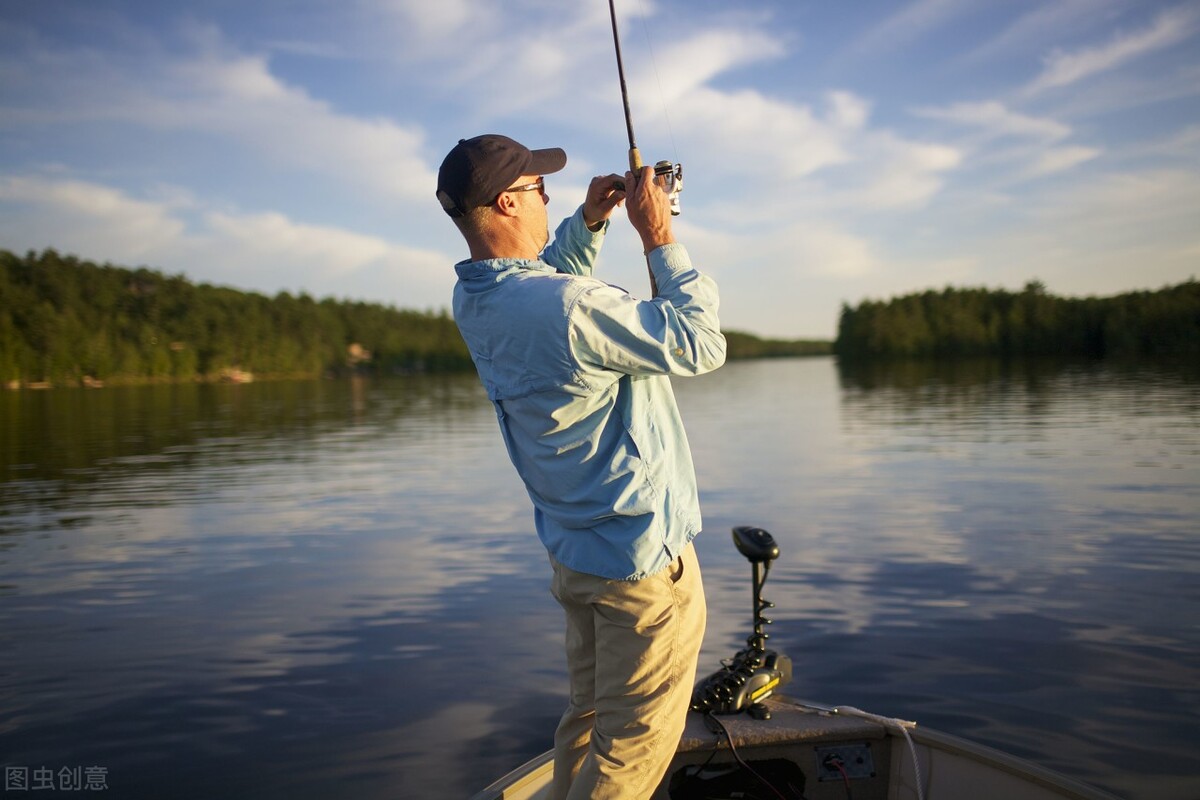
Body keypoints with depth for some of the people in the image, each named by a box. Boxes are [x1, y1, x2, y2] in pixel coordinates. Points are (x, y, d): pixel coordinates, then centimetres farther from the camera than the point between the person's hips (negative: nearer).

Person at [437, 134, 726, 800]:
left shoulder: (474, 299, 0)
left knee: (588, 714, 23)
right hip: (644, 556, -9)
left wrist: (589, 222, 10)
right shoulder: (570, 307, -28)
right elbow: (700, 346, -19)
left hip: (573, 551, 9)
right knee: (636, 741, 6)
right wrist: (659, 239, -12)